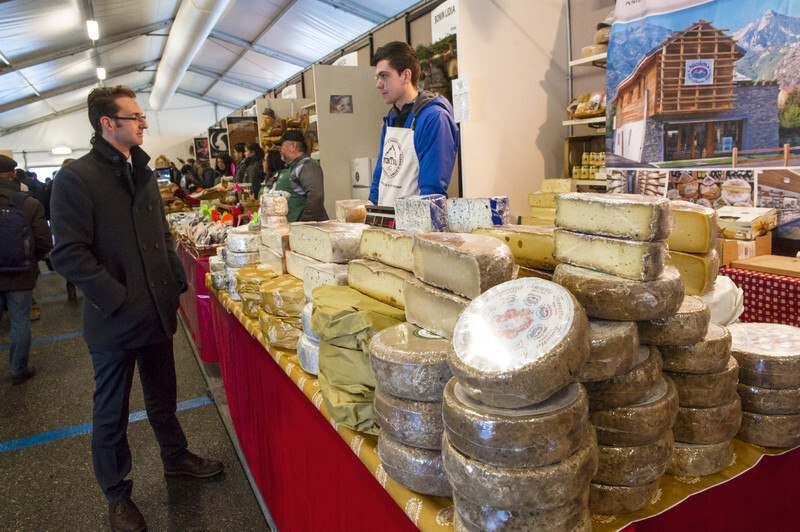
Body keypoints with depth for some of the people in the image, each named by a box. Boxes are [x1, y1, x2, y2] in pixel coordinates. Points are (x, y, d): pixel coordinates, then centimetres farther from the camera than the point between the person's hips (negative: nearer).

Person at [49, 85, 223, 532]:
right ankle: (117, 495, 30)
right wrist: (119, 300, -20)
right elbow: (69, 253, -18)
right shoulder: (76, 178, -13)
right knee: (112, 413, 11)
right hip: (114, 322, -6)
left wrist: (176, 282, 8)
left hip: (158, 311, 6)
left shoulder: (143, 173, 10)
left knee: (163, 395, 23)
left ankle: (176, 456, 44)